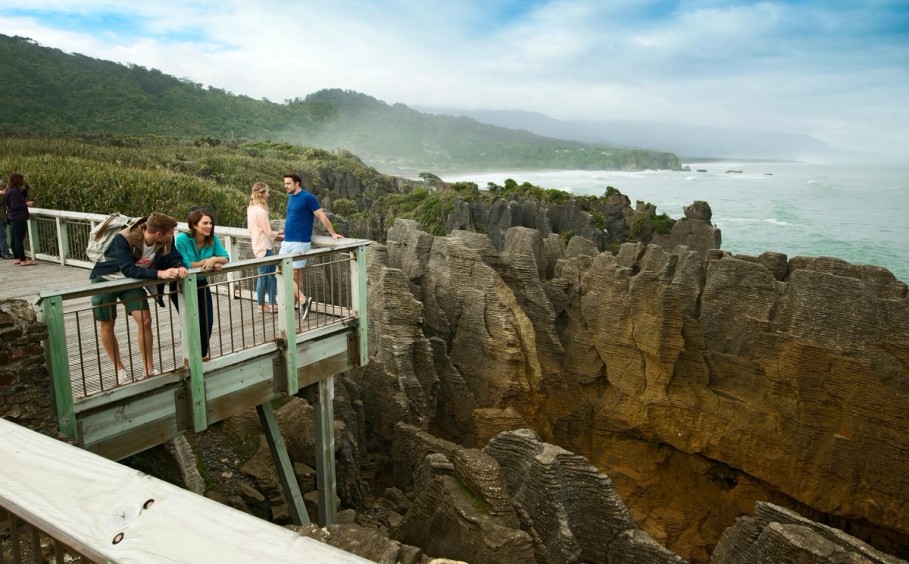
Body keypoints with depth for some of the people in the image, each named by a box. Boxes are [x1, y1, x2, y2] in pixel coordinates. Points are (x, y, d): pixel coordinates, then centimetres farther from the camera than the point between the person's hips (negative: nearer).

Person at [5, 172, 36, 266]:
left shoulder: (10, 190, 13)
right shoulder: (14, 191, -17)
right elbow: (15, 206, -22)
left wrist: (24, 190, 8)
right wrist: (26, 204, -12)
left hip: (13, 218, 11)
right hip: (19, 218, -11)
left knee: (15, 239, 15)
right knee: (19, 239, -8)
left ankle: (16, 258, 24)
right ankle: (23, 260, -6)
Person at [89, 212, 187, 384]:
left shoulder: (166, 241, -20)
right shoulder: (124, 239, -35)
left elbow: (175, 258, -13)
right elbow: (128, 269, -41)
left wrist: (180, 268, -37)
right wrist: (160, 273, -50)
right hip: (106, 280, -4)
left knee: (145, 320, -9)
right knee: (107, 326, 4)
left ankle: (150, 371, 2)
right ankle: (120, 369, 23)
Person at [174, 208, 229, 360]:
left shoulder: (213, 239, -10)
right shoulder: (182, 239, -22)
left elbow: (225, 258, -11)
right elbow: (185, 264, -26)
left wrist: (214, 259, -31)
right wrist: (207, 262, -21)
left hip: (202, 284, 5)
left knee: (207, 322, 5)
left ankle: (203, 354, 26)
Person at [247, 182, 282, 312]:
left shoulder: (251, 209, 10)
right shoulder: (261, 211, -18)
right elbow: (269, 233, -14)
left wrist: (274, 233, 12)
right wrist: (278, 233, 5)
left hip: (258, 246, 9)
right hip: (264, 247, -9)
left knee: (271, 274, 12)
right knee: (263, 276, 1)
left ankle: (272, 303, 15)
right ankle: (261, 305, 12)